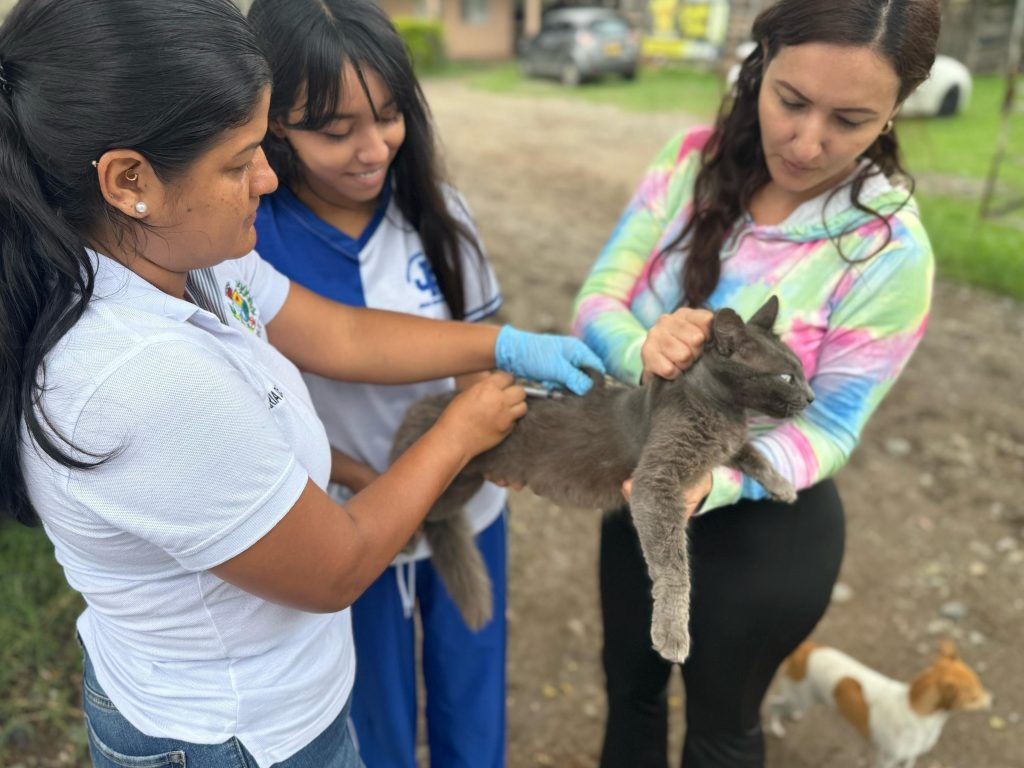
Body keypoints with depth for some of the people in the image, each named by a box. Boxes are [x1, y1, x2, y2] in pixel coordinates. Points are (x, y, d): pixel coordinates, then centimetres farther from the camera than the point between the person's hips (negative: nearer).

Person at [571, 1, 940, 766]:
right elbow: (598, 298, -14)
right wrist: (641, 346, -37)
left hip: (764, 527, -4)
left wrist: (716, 480, -37)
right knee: (629, 681, 29)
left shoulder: (890, 249, -23)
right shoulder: (693, 159, -13)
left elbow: (826, 428, -18)